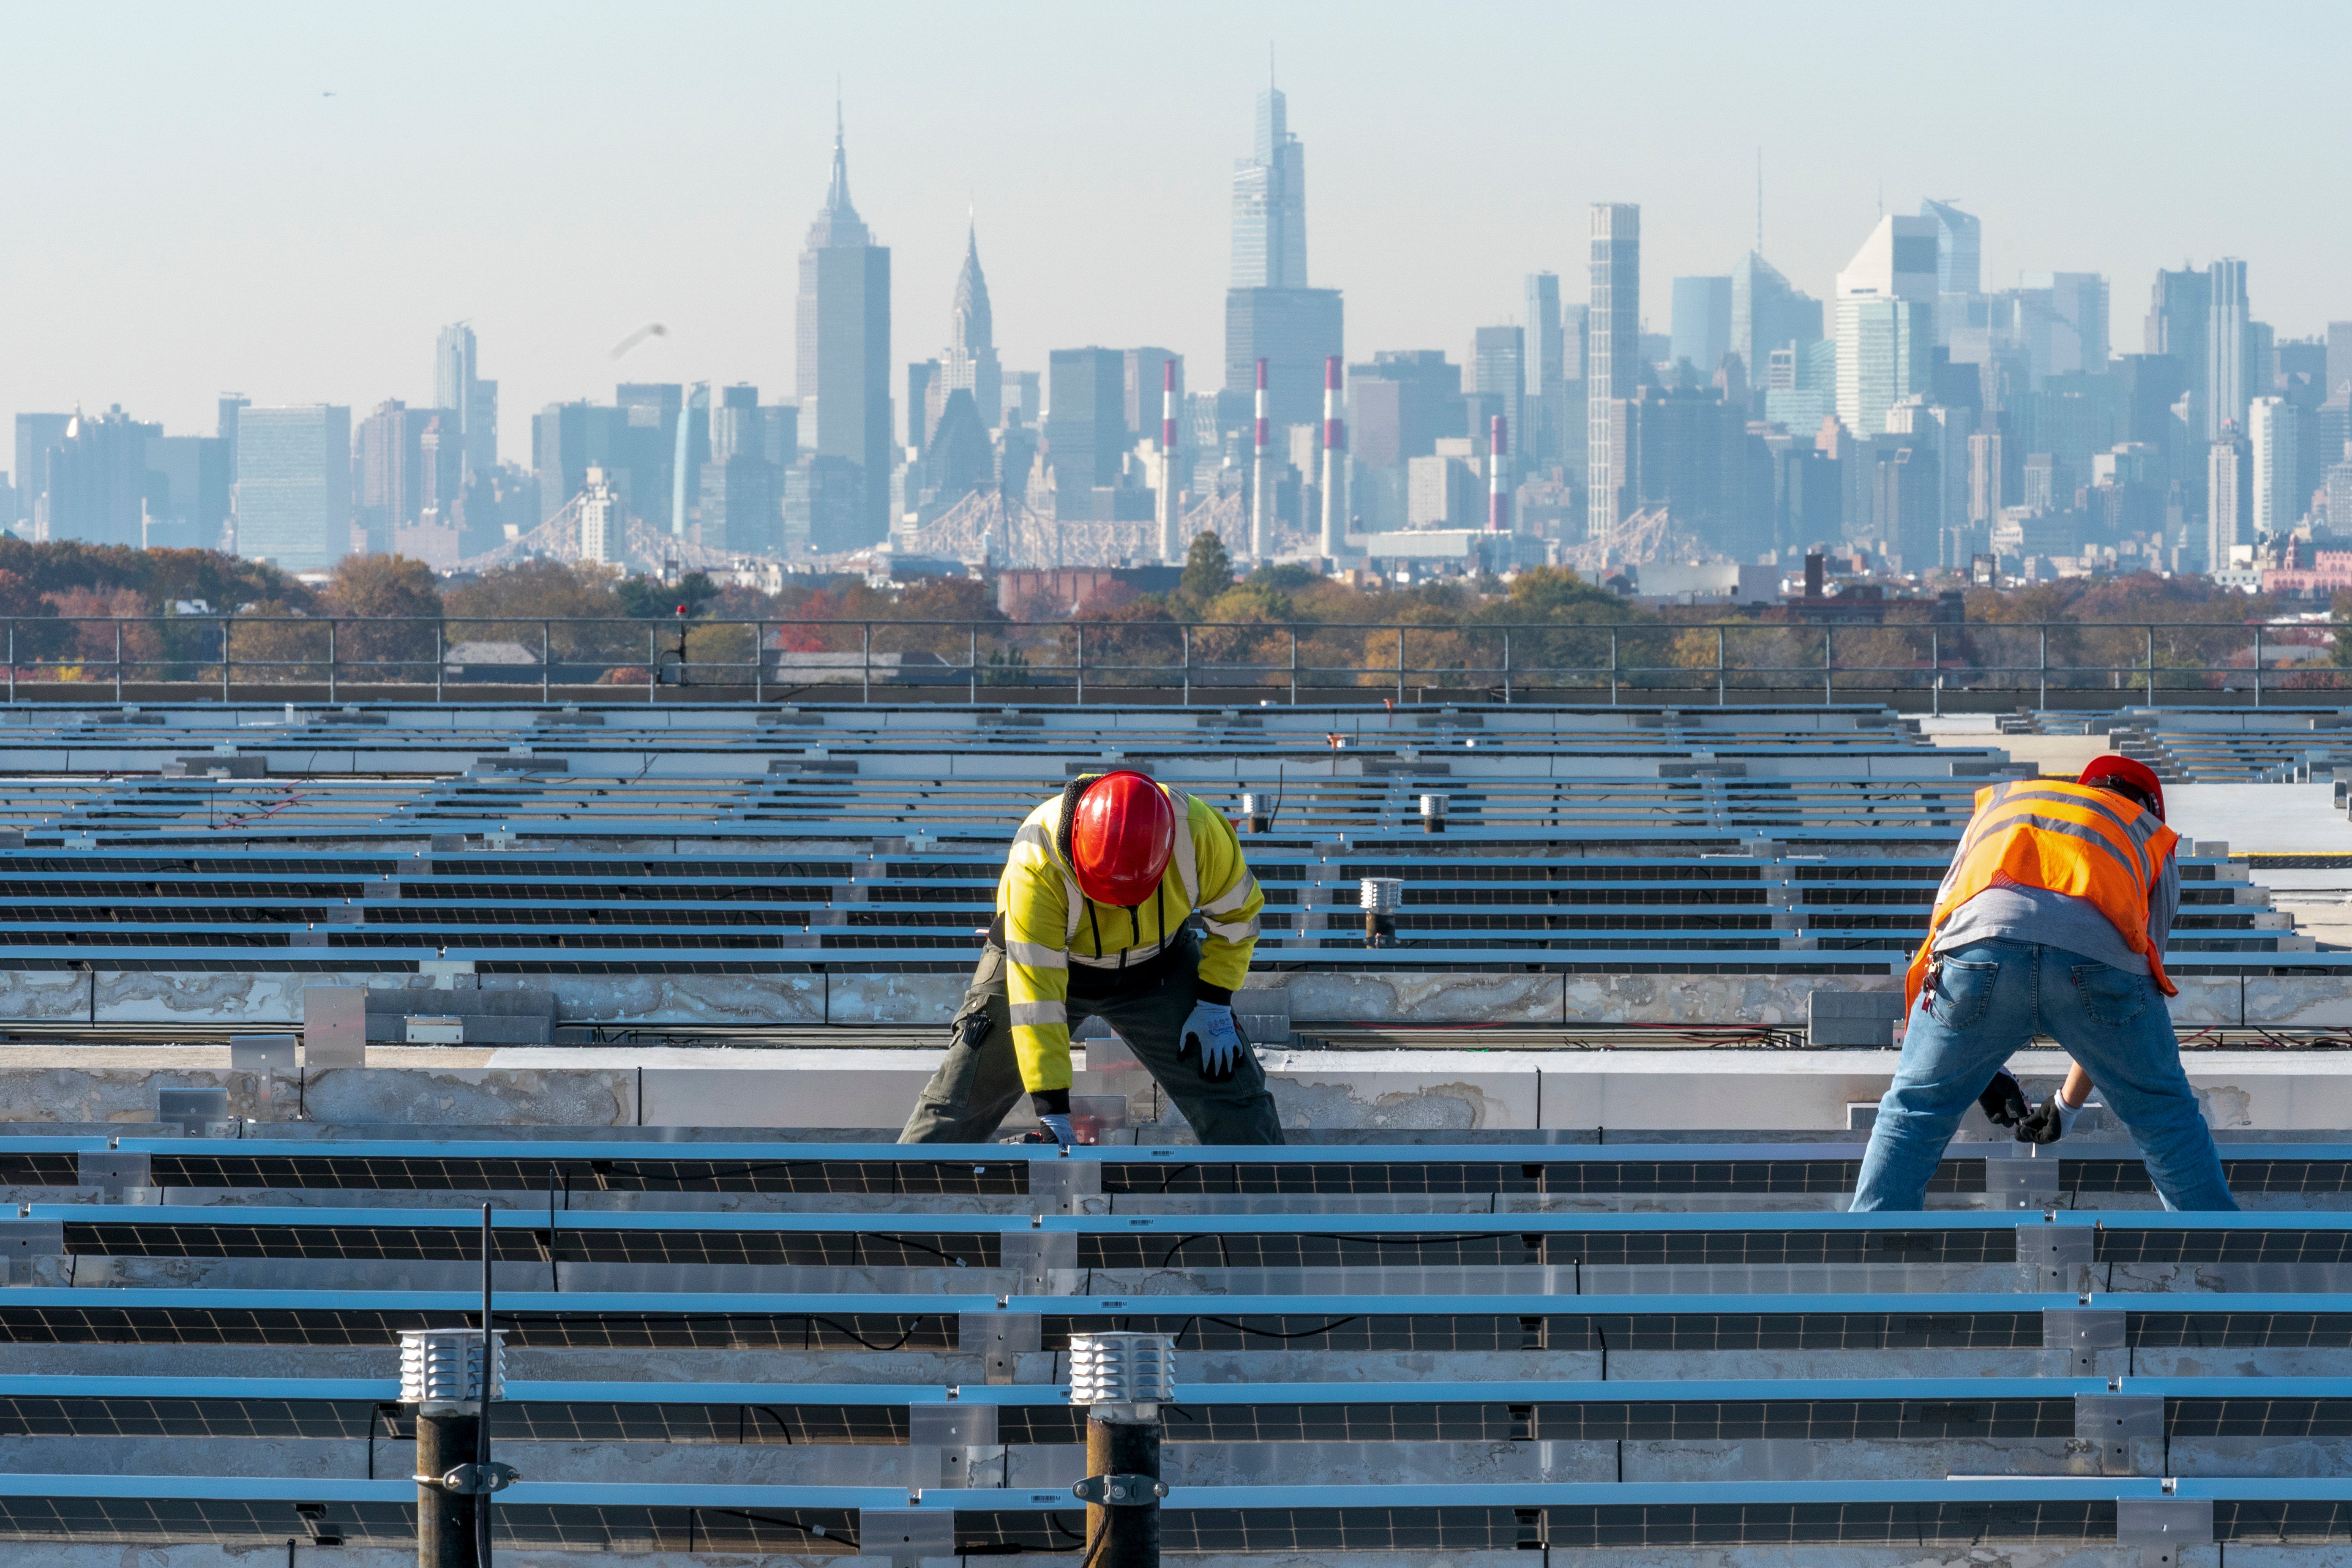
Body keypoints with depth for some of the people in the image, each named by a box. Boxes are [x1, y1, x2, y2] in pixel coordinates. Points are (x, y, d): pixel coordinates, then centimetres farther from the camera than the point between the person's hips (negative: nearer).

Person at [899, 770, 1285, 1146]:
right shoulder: (1035, 865, -38)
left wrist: (1215, 1005, -12)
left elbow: (1237, 913, -8)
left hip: (1157, 967, 2)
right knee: (963, 1099, -7)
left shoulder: (1199, 833, -30)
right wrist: (1053, 1113, -40)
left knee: (1229, 1087, -3)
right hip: (1044, 959, -2)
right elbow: (1035, 994, -38)